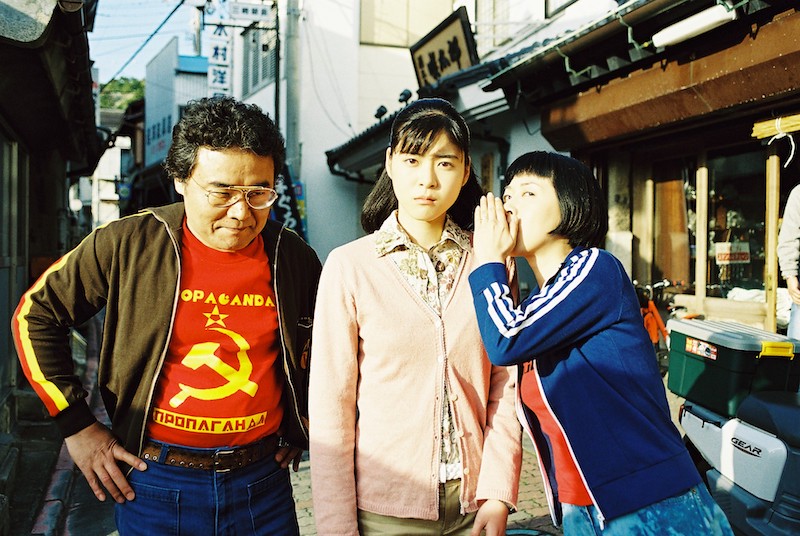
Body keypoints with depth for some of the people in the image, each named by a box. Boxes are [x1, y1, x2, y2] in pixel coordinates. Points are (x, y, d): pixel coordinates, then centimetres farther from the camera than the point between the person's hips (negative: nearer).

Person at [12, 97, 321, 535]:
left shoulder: (294, 259, -3)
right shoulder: (127, 245, -10)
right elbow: (35, 314, 1)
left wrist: (303, 424, 10)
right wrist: (76, 425, -2)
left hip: (263, 483, 2)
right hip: (157, 484, -1)